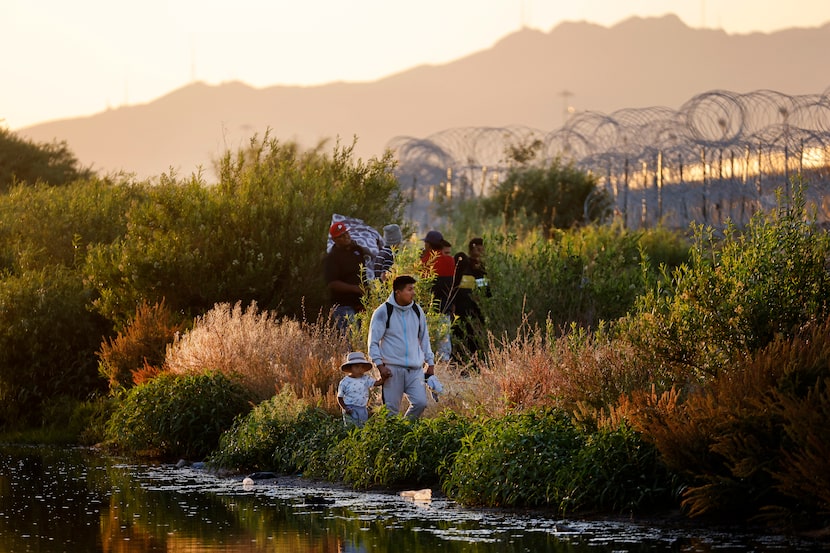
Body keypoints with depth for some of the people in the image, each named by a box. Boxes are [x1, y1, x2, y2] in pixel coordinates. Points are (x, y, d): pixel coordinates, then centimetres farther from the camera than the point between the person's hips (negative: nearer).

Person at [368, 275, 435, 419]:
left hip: (415, 369, 4)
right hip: (392, 368, -4)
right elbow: (373, 342, -2)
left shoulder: (417, 311, 10)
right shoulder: (383, 312, -3)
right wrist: (380, 365, -12)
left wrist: (430, 362, 15)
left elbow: (424, 339, 21)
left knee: (420, 402, -10)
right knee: (391, 408, -3)